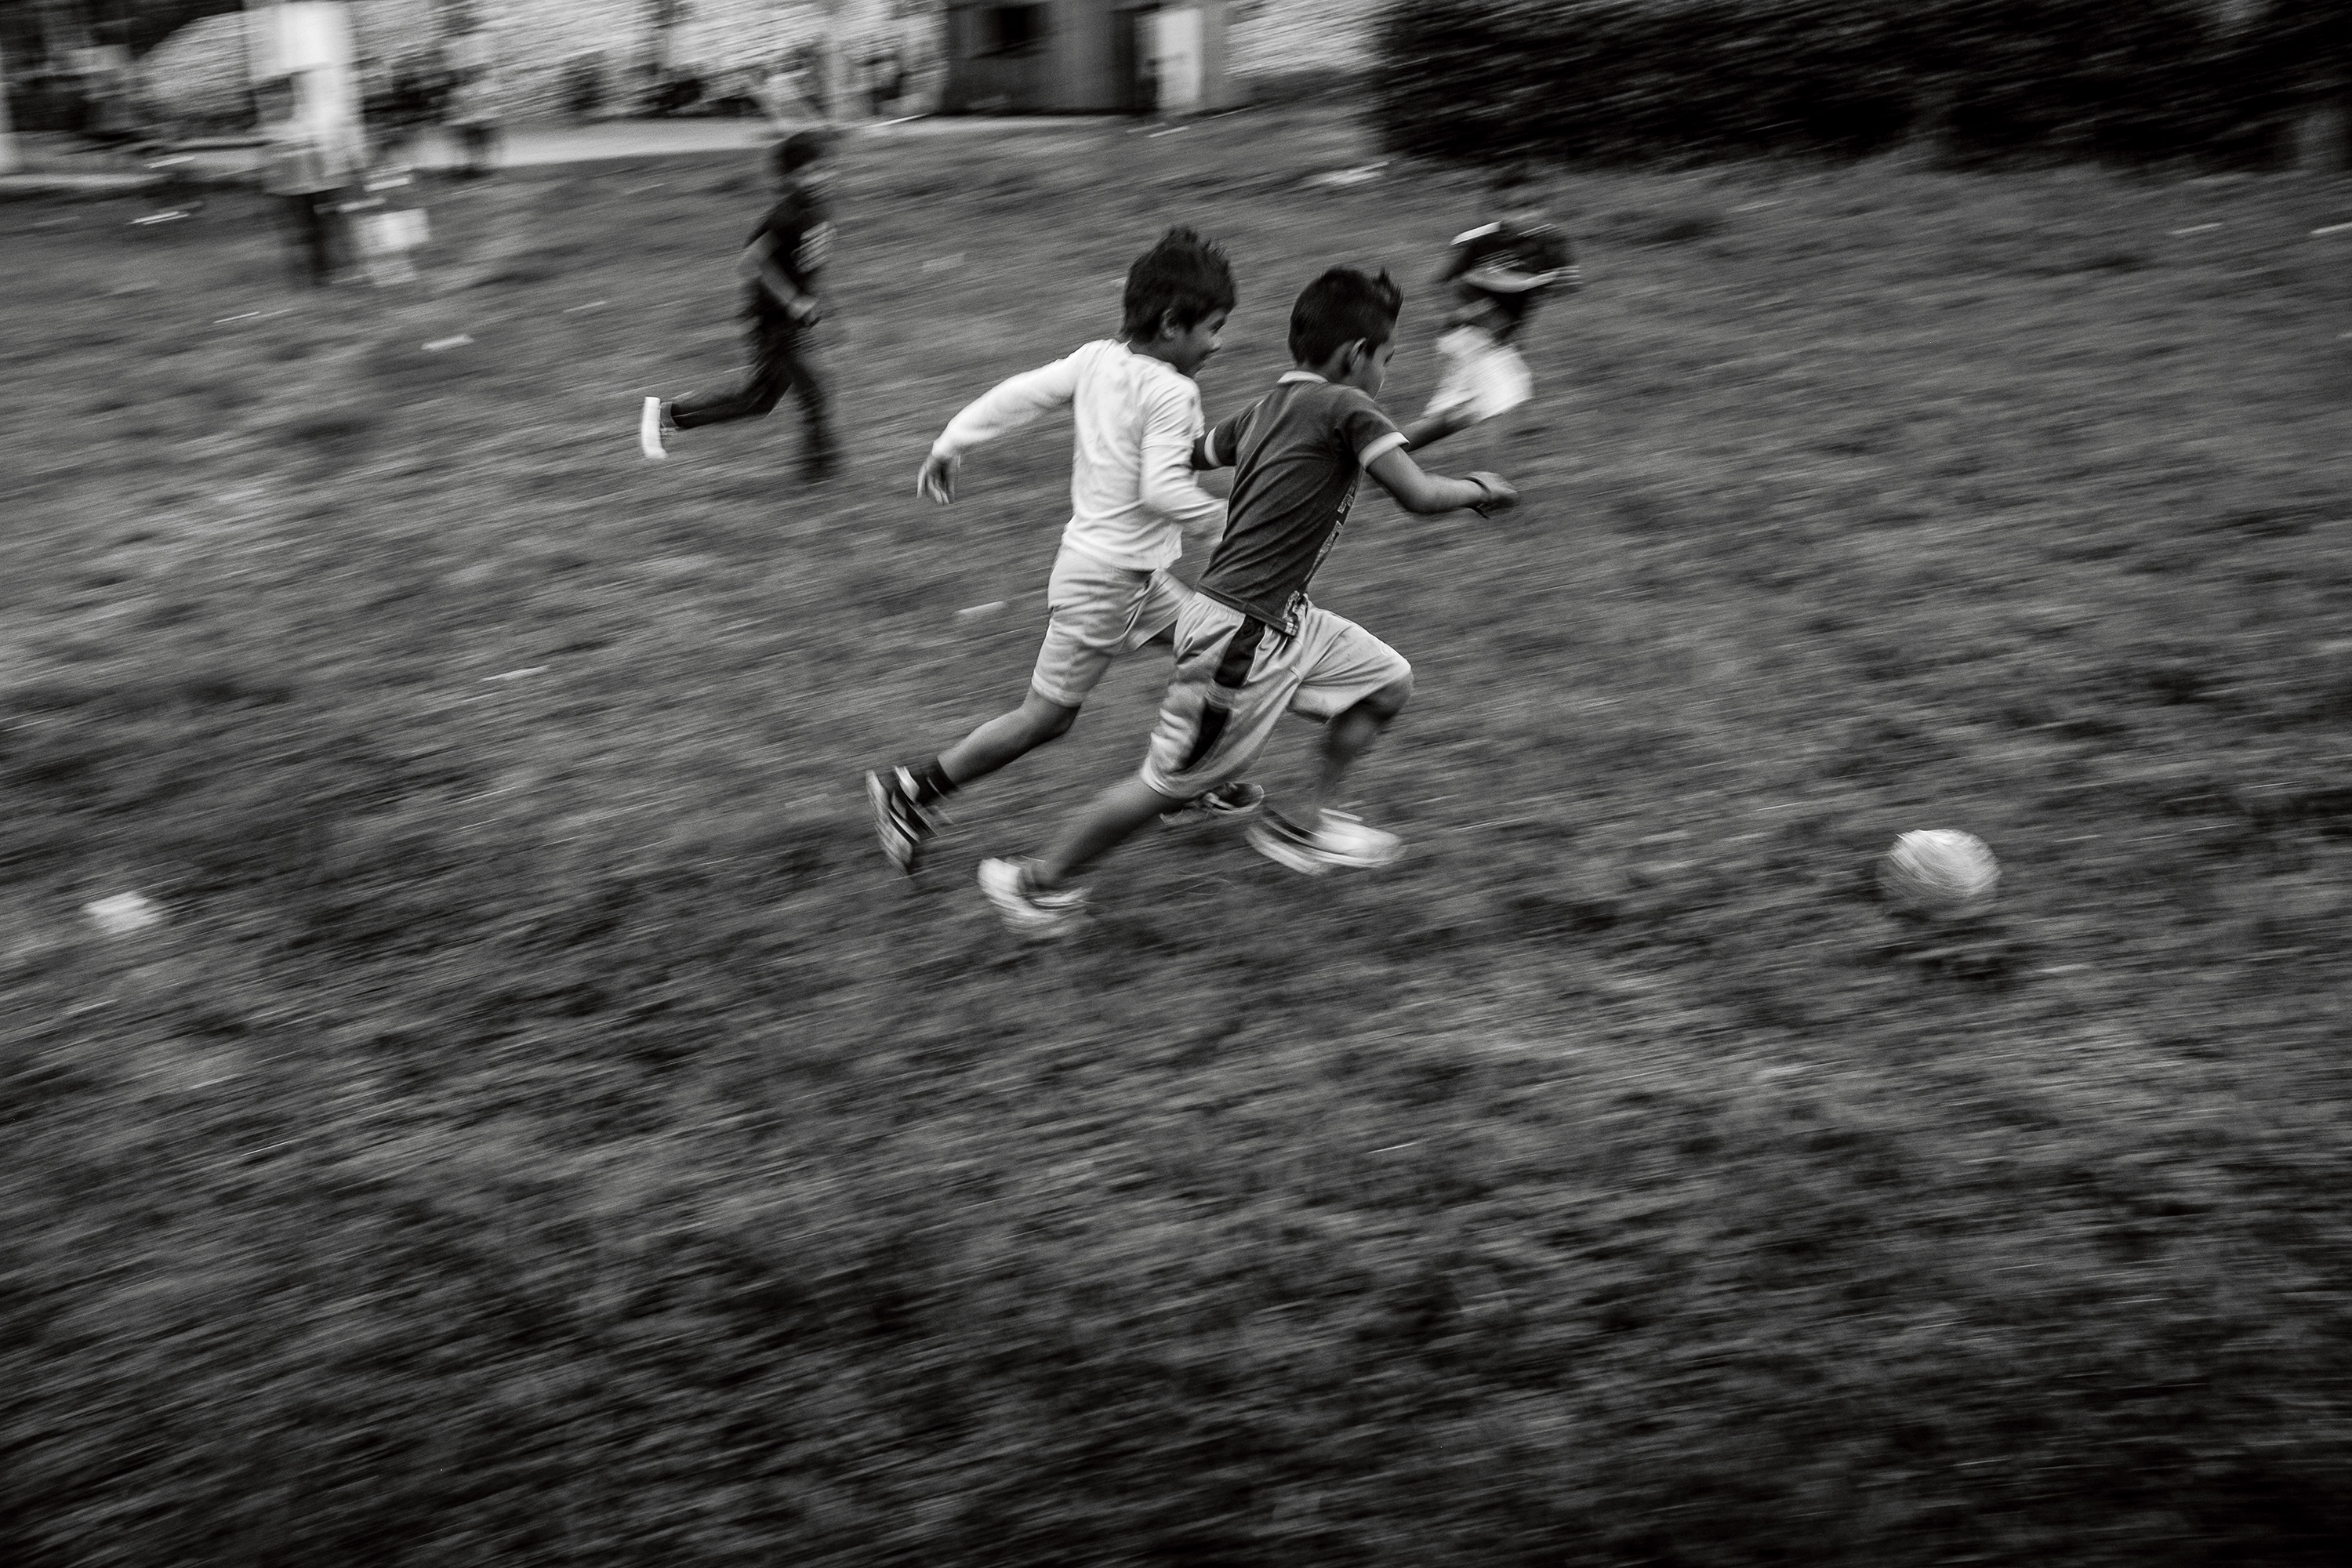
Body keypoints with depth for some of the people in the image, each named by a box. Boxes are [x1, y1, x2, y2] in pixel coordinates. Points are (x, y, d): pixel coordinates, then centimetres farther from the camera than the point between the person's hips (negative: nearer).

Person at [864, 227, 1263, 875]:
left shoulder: (1098, 357, 2)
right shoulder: (1172, 392, -21)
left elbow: (1019, 393, 0)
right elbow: (1163, 489, -29)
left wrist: (950, 444, 5)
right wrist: (1226, 519, -15)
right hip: (1105, 578, -9)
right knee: (1045, 718, 2)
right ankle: (910, 789, 9)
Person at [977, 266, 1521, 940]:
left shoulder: (1266, 409, 10)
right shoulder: (1347, 409, -15)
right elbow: (1420, 495, -23)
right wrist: (1479, 487, -3)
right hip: (1240, 635, -9)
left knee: (1389, 683, 15)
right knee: (1171, 784, 3)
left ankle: (1301, 826, 24)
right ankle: (1037, 883, 18)